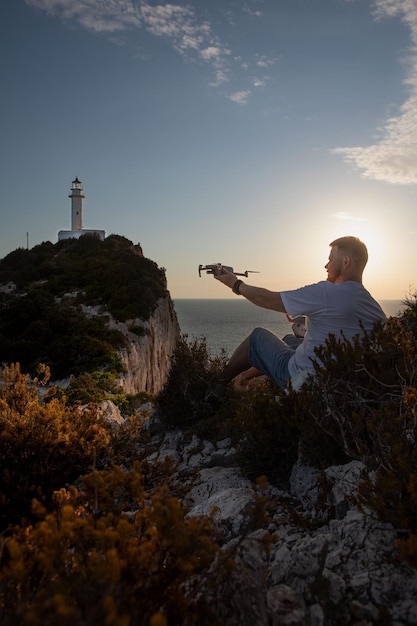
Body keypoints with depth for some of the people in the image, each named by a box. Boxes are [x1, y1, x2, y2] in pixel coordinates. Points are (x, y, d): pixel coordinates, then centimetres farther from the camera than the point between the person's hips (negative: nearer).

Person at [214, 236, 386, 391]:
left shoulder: (325, 292, -21)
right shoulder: (375, 307, -2)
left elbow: (270, 299, -13)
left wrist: (236, 284, 4)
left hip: (301, 382, -7)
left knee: (258, 336, 13)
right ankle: (242, 377, 42)